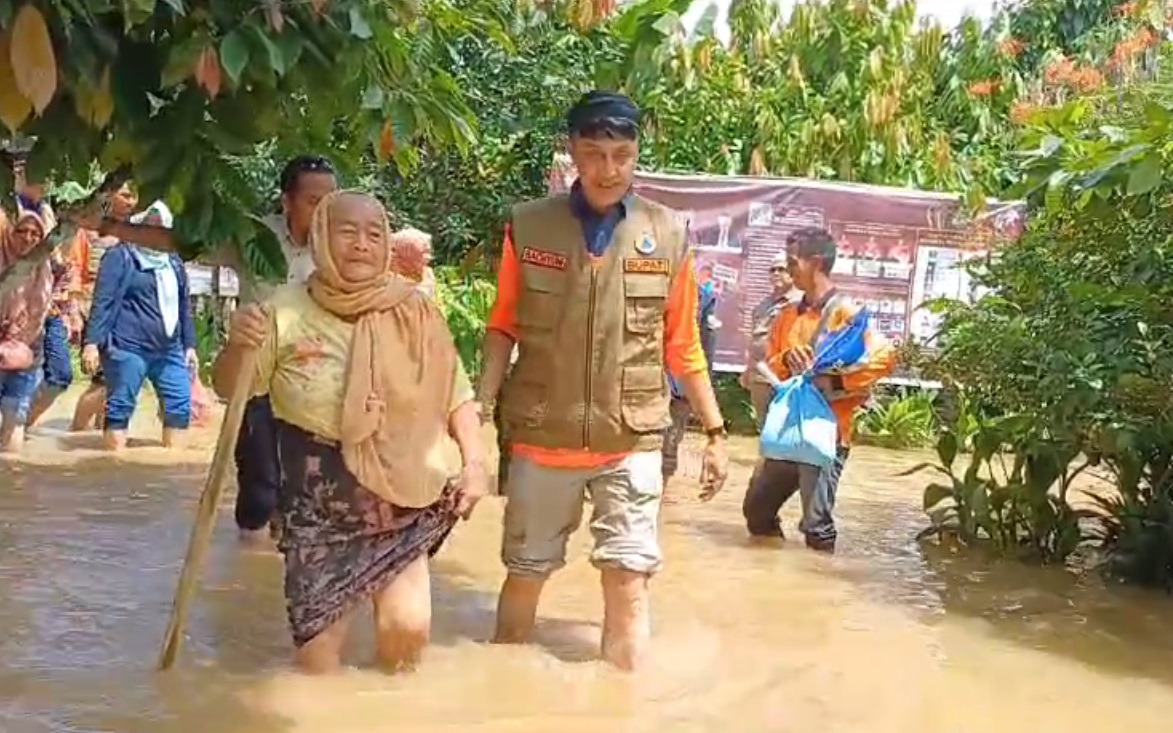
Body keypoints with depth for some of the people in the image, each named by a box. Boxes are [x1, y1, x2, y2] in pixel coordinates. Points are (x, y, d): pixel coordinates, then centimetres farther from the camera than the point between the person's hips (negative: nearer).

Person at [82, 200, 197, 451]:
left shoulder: (174, 263, 17)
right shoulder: (121, 256, -2)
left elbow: (184, 306, 22)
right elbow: (102, 302, -8)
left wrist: (189, 344, 17)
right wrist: (92, 342, -15)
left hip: (169, 350, 6)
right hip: (128, 349, -6)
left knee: (180, 403, 3)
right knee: (120, 407, -2)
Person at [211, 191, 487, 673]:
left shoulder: (414, 313, -1)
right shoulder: (287, 312, -5)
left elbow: (456, 394, 6)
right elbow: (229, 389, 2)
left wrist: (475, 462, -6)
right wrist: (237, 346, -18)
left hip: (398, 498, 1)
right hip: (316, 503, 0)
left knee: (408, 625, -10)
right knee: (317, 631, 3)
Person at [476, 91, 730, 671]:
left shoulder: (667, 236, -1)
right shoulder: (527, 227, -3)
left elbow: (683, 347, 6)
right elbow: (504, 329, 4)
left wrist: (715, 432, 8)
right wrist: (479, 413, -5)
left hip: (631, 442, 0)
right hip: (540, 438, 1)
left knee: (628, 581, -4)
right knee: (525, 576, 15)